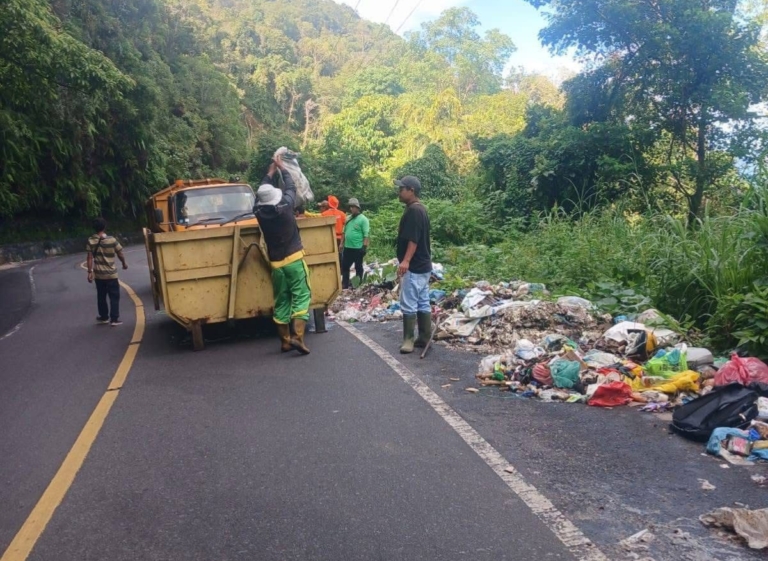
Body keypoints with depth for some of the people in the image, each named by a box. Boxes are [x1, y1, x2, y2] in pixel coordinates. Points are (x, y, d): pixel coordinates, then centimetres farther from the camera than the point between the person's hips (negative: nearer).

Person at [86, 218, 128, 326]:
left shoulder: (90, 241, -4)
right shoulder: (112, 240, -10)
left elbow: (90, 257, -7)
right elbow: (120, 254, -1)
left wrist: (90, 271, -2)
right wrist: (124, 263, 17)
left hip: (98, 274, 3)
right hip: (111, 273, -3)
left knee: (101, 296, 16)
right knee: (114, 297, 4)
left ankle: (104, 317, 25)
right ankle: (114, 319, 1)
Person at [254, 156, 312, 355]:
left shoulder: (259, 212, -1)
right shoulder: (285, 206, -10)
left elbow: (262, 192, 18)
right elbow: (290, 187, 8)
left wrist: (270, 172, 29)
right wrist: (282, 168, 23)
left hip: (276, 263, 4)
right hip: (294, 259, -4)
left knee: (281, 301, 10)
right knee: (301, 296, -3)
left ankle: (284, 340, 14)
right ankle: (297, 336, -16)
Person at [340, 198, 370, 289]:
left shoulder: (363, 219, -10)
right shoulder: (348, 218, 12)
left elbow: (366, 234, -14)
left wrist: (364, 246, -19)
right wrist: (342, 244, 13)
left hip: (358, 248, -7)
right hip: (347, 247, 7)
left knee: (358, 267, 6)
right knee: (344, 267, 10)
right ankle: (345, 285, 19)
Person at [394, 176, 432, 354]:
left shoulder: (413, 211, -15)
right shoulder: (419, 209, 16)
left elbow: (413, 239, -24)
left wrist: (406, 260, -29)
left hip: (414, 267, -10)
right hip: (423, 265, 10)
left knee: (408, 304, -5)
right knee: (423, 303, 11)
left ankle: (408, 340, 0)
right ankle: (425, 338, 15)